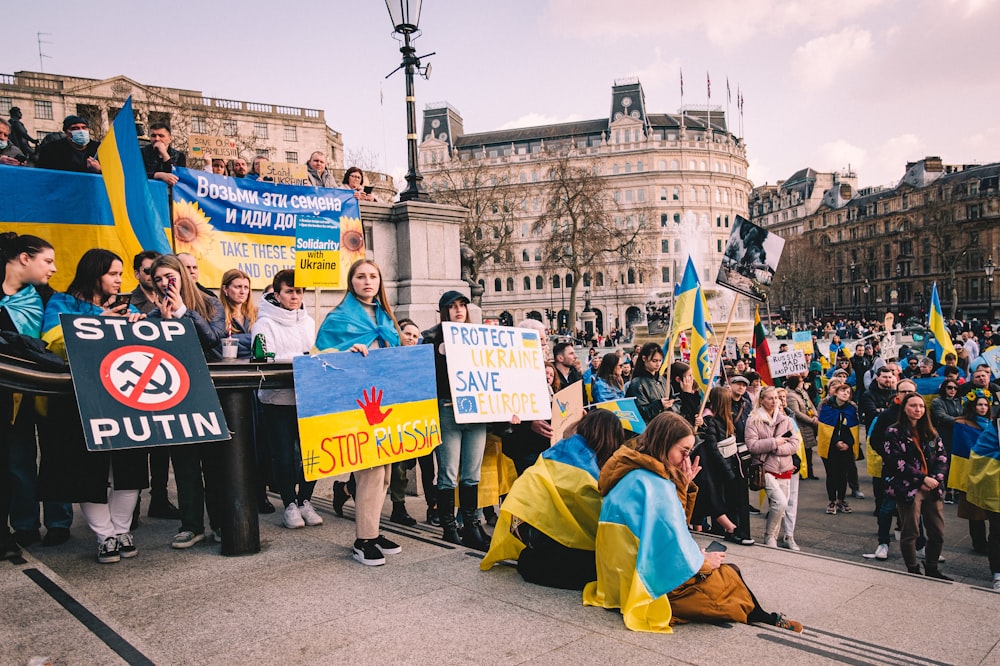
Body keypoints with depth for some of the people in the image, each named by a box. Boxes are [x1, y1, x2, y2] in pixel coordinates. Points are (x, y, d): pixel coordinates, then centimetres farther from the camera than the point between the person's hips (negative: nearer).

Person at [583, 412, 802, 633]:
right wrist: (704, 561, -3)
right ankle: (765, 619, 28)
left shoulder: (633, 473, 6)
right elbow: (674, 546, -22)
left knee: (727, 571, 14)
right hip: (651, 584, -9)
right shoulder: (655, 485, -23)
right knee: (730, 576, 7)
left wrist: (682, 486, 0)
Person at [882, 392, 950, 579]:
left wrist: (934, 479, -9)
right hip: (908, 489, -5)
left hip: (932, 489, 5)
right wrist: (922, 479, -15)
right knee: (910, 533, 3)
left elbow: (942, 458, 7)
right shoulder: (894, 432, -5)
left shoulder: (931, 433, 12)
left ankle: (931, 569, 27)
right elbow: (897, 462, -12)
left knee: (937, 532, 8)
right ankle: (913, 571, 19)